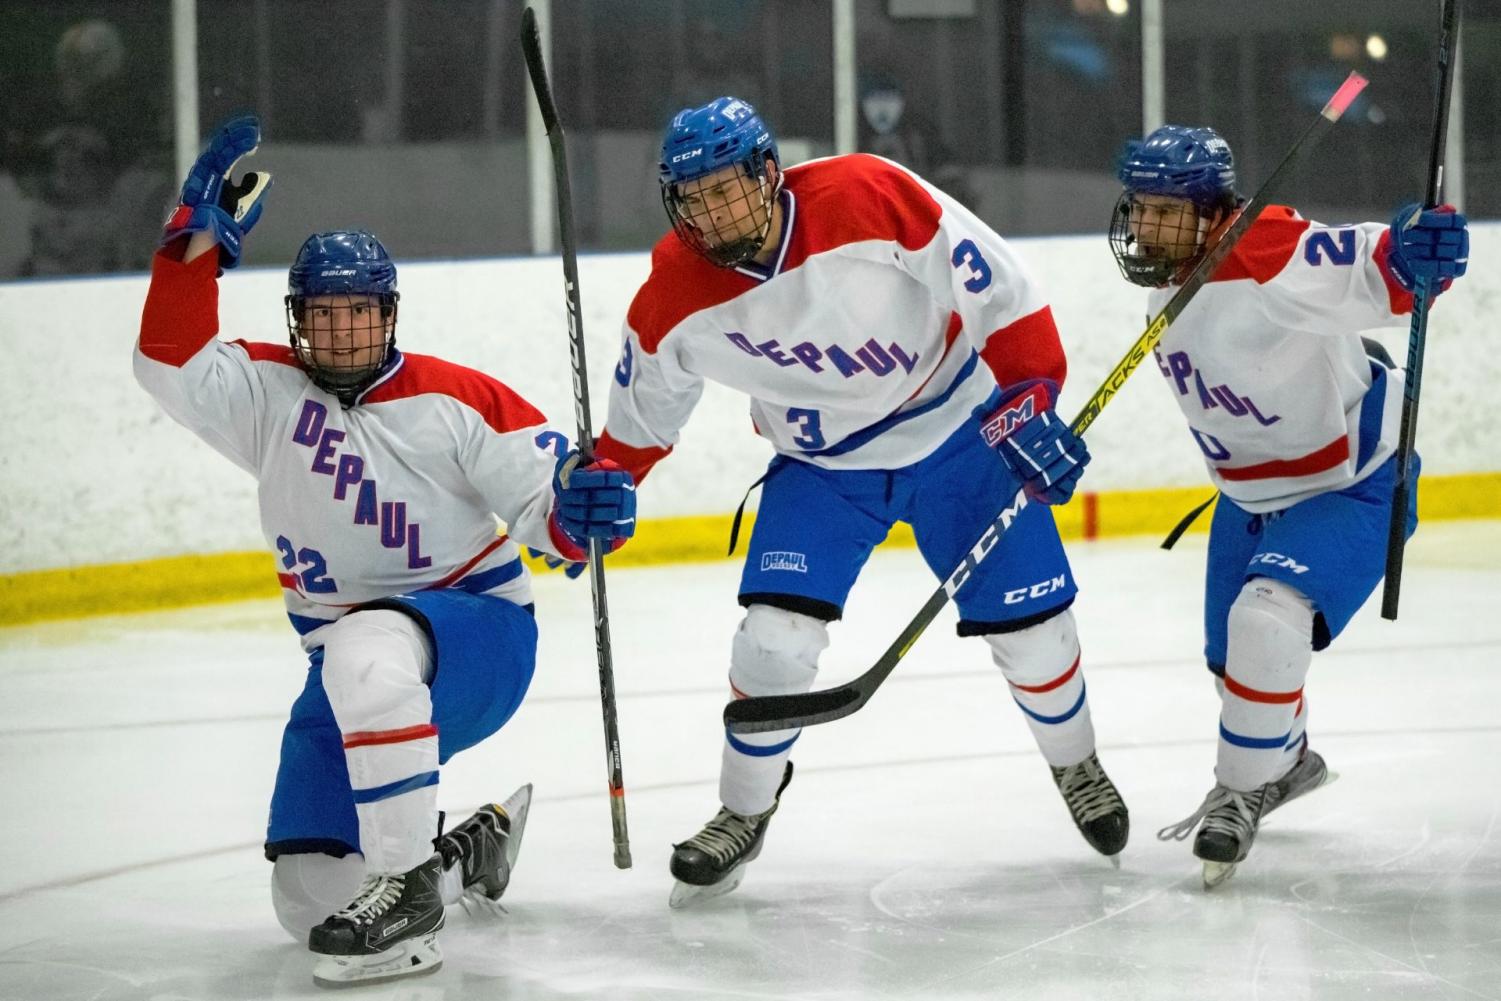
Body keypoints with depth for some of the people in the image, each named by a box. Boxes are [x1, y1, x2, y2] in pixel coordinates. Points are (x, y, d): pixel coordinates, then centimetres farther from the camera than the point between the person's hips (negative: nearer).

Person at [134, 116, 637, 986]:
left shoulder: (456, 402, -8)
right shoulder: (269, 393, 2)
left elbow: (542, 502, -7)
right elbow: (173, 363, -12)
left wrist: (582, 511, -30)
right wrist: (201, 238, -18)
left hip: (474, 630, -5)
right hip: (352, 675, 5)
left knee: (367, 651, -42)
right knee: (311, 897, -5)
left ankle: (411, 882, -33)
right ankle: (466, 854, 25)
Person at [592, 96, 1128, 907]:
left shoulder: (873, 200, -29)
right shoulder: (676, 299, -19)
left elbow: (999, 291, -21)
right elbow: (641, 419, -1)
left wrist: (1028, 403, -26)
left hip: (957, 433, -1)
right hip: (821, 466, 2)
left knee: (1029, 625, 2)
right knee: (774, 632, -15)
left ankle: (1076, 764, 34)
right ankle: (744, 813, 9)